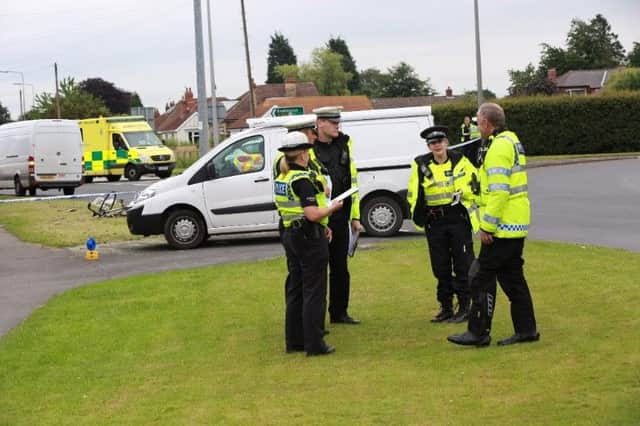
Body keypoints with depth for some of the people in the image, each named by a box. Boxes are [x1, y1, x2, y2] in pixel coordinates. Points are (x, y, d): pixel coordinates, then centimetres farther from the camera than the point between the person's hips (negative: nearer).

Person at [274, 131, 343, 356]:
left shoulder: (281, 179, 10)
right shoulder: (303, 179, -19)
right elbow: (313, 214, -26)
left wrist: (321, 227, 14)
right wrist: (333, 207, -8)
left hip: (290, 235, 9)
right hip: (309, 238, -9)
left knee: (295, 290, 15)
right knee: (314, 292, -2)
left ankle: (294, 341, 20)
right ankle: (314, 344, 0)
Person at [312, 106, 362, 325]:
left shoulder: (343, 146, 9)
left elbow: (352, 181, 15)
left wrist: (355, 216, 13)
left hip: (340, 218, 6)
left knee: (340, 267, 13)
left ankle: (339, 312, 24)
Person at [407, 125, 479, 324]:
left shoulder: (460, 162, 1)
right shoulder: (420, 165, 4)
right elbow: (413, 194, 10)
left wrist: (463, 192, -12)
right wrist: (417, 213, -3)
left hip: (458, 220, -2)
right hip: (434, 223, 2)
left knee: (462, 265, -1)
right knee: (441, 268, 9)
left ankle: (464, 308, 8)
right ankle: (446, 308, 19)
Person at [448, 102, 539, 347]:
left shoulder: (499, 147, -16)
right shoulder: (512, 141, 16)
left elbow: (499, 191, -23)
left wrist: (486, 226, -20)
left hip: (503, 226, -10)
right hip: (516, 225, 10)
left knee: (482, 277, -3)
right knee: (511, 276, 14)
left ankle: (478, 333, 1)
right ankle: (526, 329, 17)